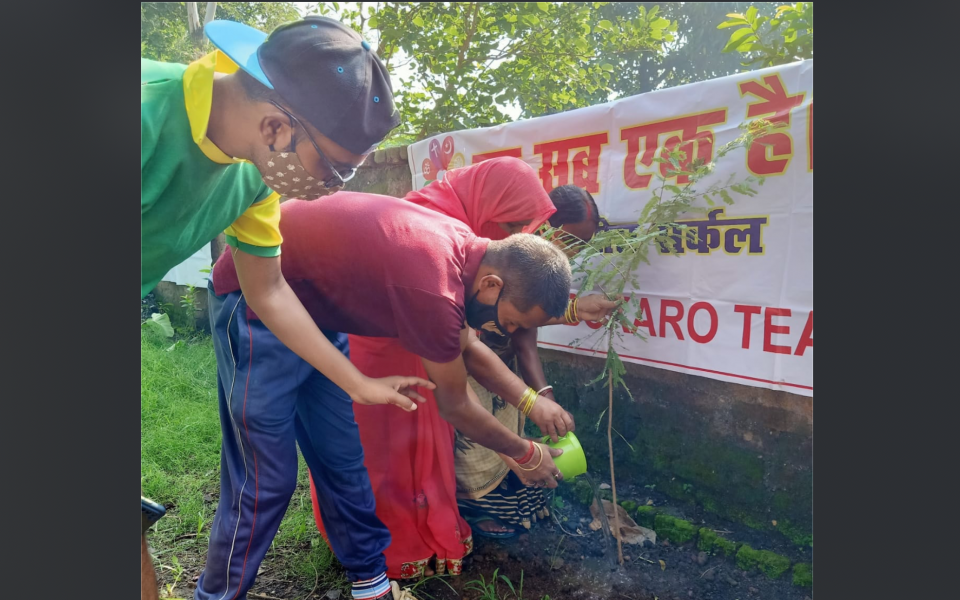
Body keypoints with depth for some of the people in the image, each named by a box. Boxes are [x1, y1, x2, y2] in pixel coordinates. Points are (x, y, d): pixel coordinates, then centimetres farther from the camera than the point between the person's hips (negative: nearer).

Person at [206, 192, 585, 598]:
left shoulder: (464, 248, -9)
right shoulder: (433, 290, -34)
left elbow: (467, 346, 10)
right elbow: (454, 408, -17)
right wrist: (527, 455, -1)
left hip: (315, 301, 8)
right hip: (252, 297, -8)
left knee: (342, 458, 10)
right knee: (266, 479, -3)